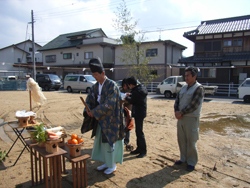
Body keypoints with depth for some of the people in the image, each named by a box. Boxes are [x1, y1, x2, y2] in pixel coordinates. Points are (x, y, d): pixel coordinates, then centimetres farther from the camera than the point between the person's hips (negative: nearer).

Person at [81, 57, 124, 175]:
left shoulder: (111, 85, -18)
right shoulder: (96, 86, 5)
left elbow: (109, 104, -24)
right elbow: (90, 99, 8)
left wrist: (94, 112, -21)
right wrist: (88, 110, -11)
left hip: (110, 119, -7)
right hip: (101, 119, 8)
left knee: (109, 141, 3)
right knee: (100, 140, 16)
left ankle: (112, 165, 23)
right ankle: (106, 162, 34)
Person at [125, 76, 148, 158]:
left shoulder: (136, 91, -23)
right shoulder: (142, 88, 7)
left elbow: (132, 101, -8)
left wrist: (127, 97, 9)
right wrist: (131, 95, 13)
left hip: (139, 113, -10)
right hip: (141, 112, 10)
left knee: (139, 132, -3)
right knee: (138, 131, 17)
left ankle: (143, 151, 7)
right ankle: (139, 148, 28)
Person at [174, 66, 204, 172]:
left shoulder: (199, 88, -9)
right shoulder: (184, 87, 13)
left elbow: (194, 104, -17)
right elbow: (177, 100, 11)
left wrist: (181, 113, -15)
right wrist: (176, 111, -6)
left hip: (191, 118, -7)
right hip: (181, 118, 7)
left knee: (191, 141, 3)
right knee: (181, 140, 14)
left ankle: (191, 162, 19)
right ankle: (183, 158, 31)